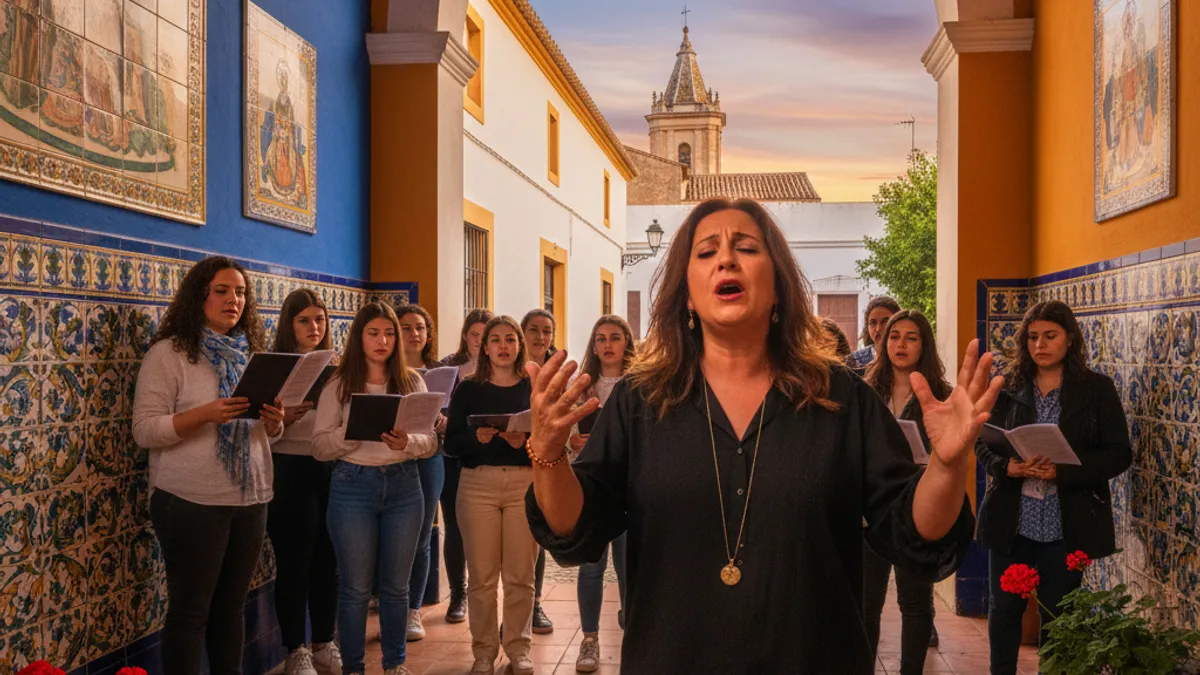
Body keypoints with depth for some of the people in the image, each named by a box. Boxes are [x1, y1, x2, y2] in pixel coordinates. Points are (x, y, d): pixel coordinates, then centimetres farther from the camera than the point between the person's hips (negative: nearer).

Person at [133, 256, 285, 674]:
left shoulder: (252, 353, 11)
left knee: (232, 606, 14)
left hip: (251, 499, 6)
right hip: (192, 503, -5)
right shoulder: (169, 353, -6)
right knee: (189, 609, 2)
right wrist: (205, 413, -26)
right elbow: (144, 430, -12)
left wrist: (274, 420, -9)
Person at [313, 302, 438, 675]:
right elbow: (319, 446, -5)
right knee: (356, 586, 5)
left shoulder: (412, 382, 5)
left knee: (396, 584, 10)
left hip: (404, 486, 2)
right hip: (353, 486, -2)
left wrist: (407, 442, -20)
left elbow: (430, 442, 1)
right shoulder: (339, 385, 0)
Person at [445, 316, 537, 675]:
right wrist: (477, 437, -18)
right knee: (481, 575, 2)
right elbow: (452, 441, 1)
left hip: (525, 483, 0)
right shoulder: (468, 389, 6)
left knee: (520, 574, 3)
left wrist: (525, 442, -19)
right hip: (478, 484, 0)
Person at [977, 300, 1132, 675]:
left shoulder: (1097, 388, -2)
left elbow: (1119, 454, -7)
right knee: (1004, 608, 10)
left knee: (1057, 616, 10)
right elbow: (984, 445, 4)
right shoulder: (1008, 388, 3)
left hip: (1066, 525, -2)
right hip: (1011, 520, 2)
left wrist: (1062, 471, -21)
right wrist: (1008, 466, -19)